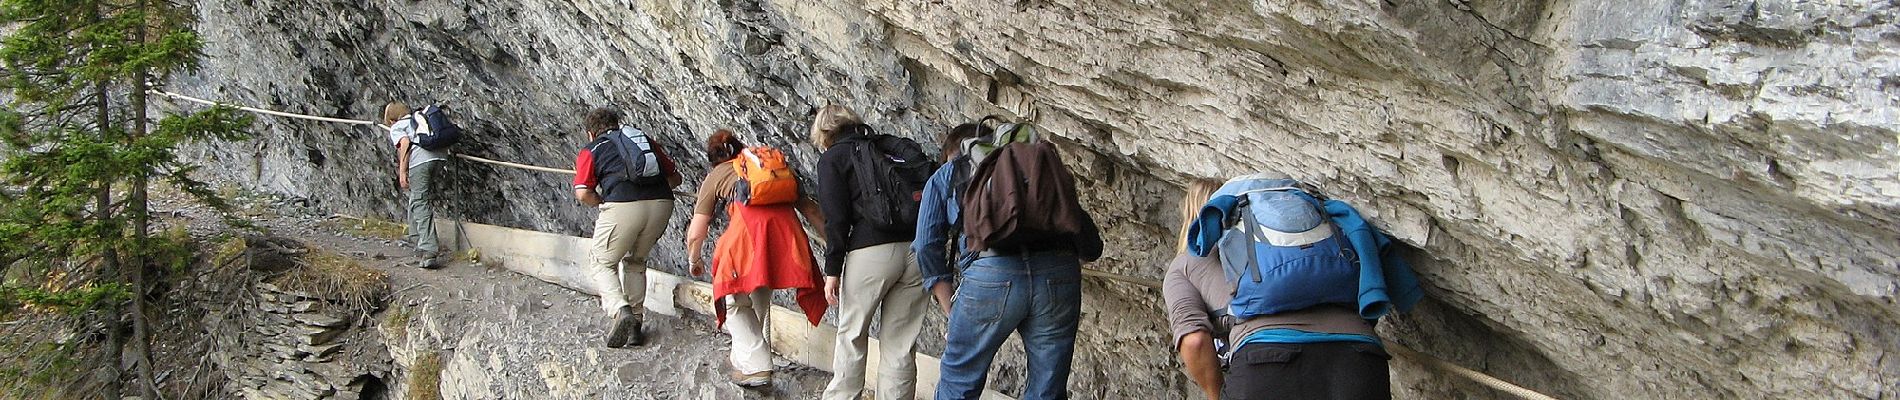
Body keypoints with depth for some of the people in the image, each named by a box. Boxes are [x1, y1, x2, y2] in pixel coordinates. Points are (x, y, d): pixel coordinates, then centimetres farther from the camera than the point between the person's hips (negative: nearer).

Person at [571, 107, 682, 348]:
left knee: (601, 263, 15)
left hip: (623, 206, -4)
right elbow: (674, 177, 26)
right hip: (662, 204, 4)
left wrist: (602, 202, 21)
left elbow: (583, 193, 2)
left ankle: (620, 310, -10)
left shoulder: (591, 150, 16)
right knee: (635, 261, 26)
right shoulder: (644, 139, 28)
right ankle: (635, 323, 20)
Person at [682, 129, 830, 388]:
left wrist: (694, 260, 39)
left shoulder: (715, 177, 25)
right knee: (761, 298, 25)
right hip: (786, 224, 4)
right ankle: (743, 362, 36)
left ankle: (757, 367, 3)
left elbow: (696, 233, 20)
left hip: (749, 225, -4)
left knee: (736, 302, 15)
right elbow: (808, 207, 29)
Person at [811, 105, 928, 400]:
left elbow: (836, 218, -4)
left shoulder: (833, 158, 5)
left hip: (871, 253, -5)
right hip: (916, 250, 5)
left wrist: (832, 270, -1)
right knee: (901, 344, 9)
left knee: (851, 335, 11)